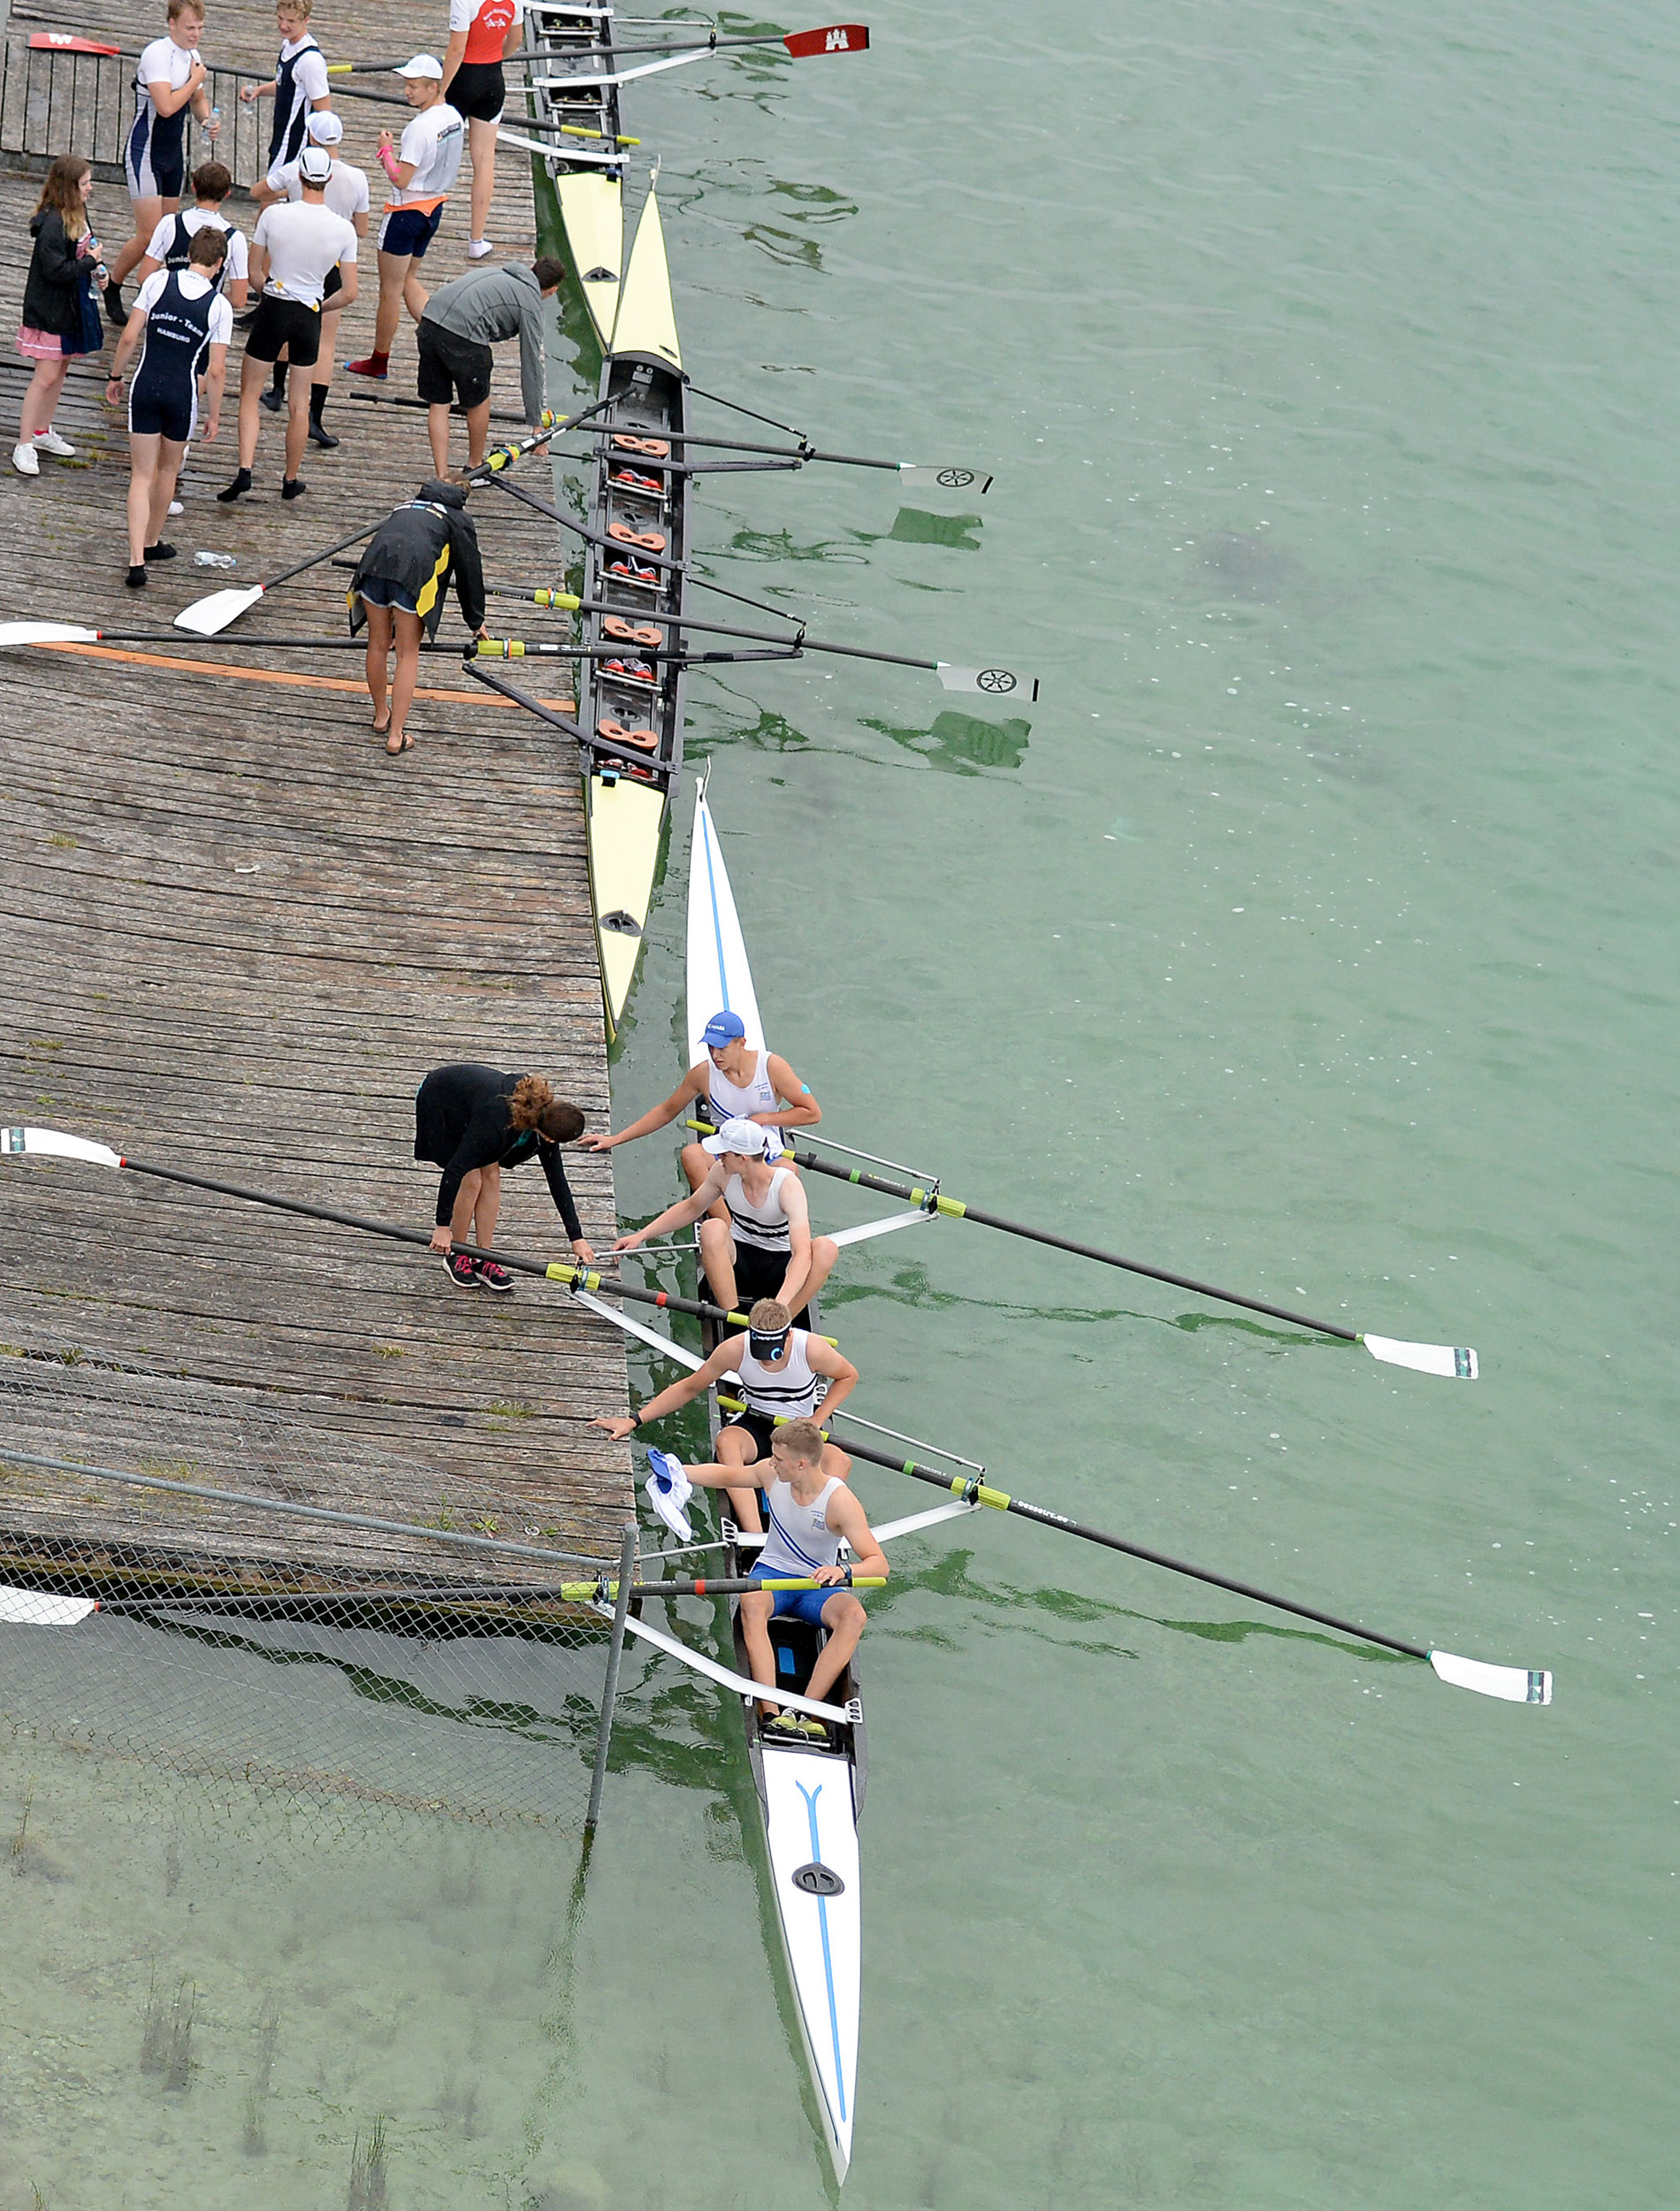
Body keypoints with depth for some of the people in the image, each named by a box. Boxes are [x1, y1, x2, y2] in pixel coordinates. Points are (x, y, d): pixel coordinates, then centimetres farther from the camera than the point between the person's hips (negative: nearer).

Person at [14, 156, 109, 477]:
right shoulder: (52, 224, -26)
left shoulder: (78, 213, 4)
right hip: (50, 311, -9)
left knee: (61, 369, 19)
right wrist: (91, 262, -18)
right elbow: (56, 270, -28)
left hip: (74, 306, 9)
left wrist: (95, 271, 1)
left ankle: (43, 432, 34)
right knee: (46, 377, -6)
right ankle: (24, 445, 3)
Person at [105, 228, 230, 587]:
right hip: (182, 393, 0)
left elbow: (129, 338, -5)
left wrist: (115, 376, 10)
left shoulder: (158, 281, -5)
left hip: (145, 387, 0)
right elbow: (216, 370, -7)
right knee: (168, 469, 23)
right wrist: (214, 416, 5)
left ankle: (137, 560, -8)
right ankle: (152, 542, 39)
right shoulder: (219, 306, -7)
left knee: (142, 475, 4)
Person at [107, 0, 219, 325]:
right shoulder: (157, 54, -20)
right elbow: (166, 106, -30)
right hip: (145, 152, -8)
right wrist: (195, 79, -16)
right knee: (149, 235, -10)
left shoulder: (194, 56, 7)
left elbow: (198, 100, 22)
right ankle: (112, 287, 9)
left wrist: (209, 121, 0)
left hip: (174, 153, 8)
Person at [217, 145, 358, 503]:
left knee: (249, 395, 11)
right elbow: (349, 293, -4)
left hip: (272, 310, -2)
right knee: (299, 403, 15)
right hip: (310, 315, 2)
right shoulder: (343, 229, -9)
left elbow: (254, 271, -3)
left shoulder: (273, 215, -13)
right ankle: (291, 481, 26)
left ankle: (244, 471, -3)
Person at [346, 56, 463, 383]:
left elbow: (400, 180, -24)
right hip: (434, 208, 9)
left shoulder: (420, 128, -25)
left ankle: (379, 361, 17)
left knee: (390, 290, 5)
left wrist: (386, 150, -10)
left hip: (408, 211, -9)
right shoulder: (453, 117, 1)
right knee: (408, 280, 22)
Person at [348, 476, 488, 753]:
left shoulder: (406, 506, 40)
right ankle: (396, 736, 7)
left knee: (378, 645, 21)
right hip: (414, 571, -4)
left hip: (375, 561, 4)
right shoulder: (459, 519, 25)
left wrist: (391, 628, 52)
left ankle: (381, 716, 40)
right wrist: (476, 621, 38)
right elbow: (469, 572, 25)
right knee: (408, 654, 7)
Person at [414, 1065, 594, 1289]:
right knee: (472, 1181, -11)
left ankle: (483, 1260, 7)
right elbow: (455, 1170, -35)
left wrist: (577, 1237, -12)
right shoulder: (497, 1121, -41)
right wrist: (443, 1226, -31)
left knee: (491, 1177, -2)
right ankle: (455, 1257, 6)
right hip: (439, 1102, -6)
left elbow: (557, 1180, -13)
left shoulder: (545, 1114, -21)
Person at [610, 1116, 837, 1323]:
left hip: (778, 1271, -3)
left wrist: (780, 1304, -49)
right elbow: (691, 1208, 11)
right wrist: (641, 1236, 5)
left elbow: (802, 1253, -34)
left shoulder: (787, 1185, -24)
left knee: (826, 1248, -33)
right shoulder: (723, 1174, -11)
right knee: (712, 1228, -30)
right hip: (737, 1262, 3)